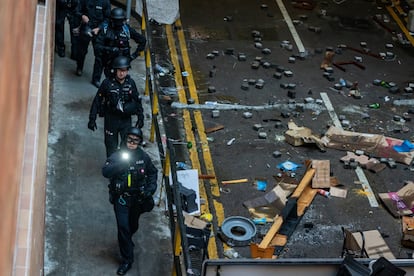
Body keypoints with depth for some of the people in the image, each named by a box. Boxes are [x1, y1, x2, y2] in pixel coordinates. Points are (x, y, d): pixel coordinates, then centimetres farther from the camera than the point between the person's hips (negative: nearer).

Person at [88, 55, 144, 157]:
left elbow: (137, 100, 9)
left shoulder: (131, 83, -3)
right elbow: (97, 101, -5)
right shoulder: (107, 83, -12)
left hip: (126, 119, 2)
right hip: (111, 119, -2)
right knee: (111, 146, 8)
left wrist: (140, 117, 8)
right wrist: (92, 119, -6)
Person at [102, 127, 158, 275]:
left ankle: (126, 240, 52)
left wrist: (150, 188, -4)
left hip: (137, 197, 3)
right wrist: (120, 164, -41)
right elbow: (105, 172, -28)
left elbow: (153, 172, 10)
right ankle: (127, 260, 3)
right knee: (123, 226, -8)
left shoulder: (143, 157, -5)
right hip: (121, 197, -3)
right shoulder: (116, 156, -13)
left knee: (133, 225, 18)